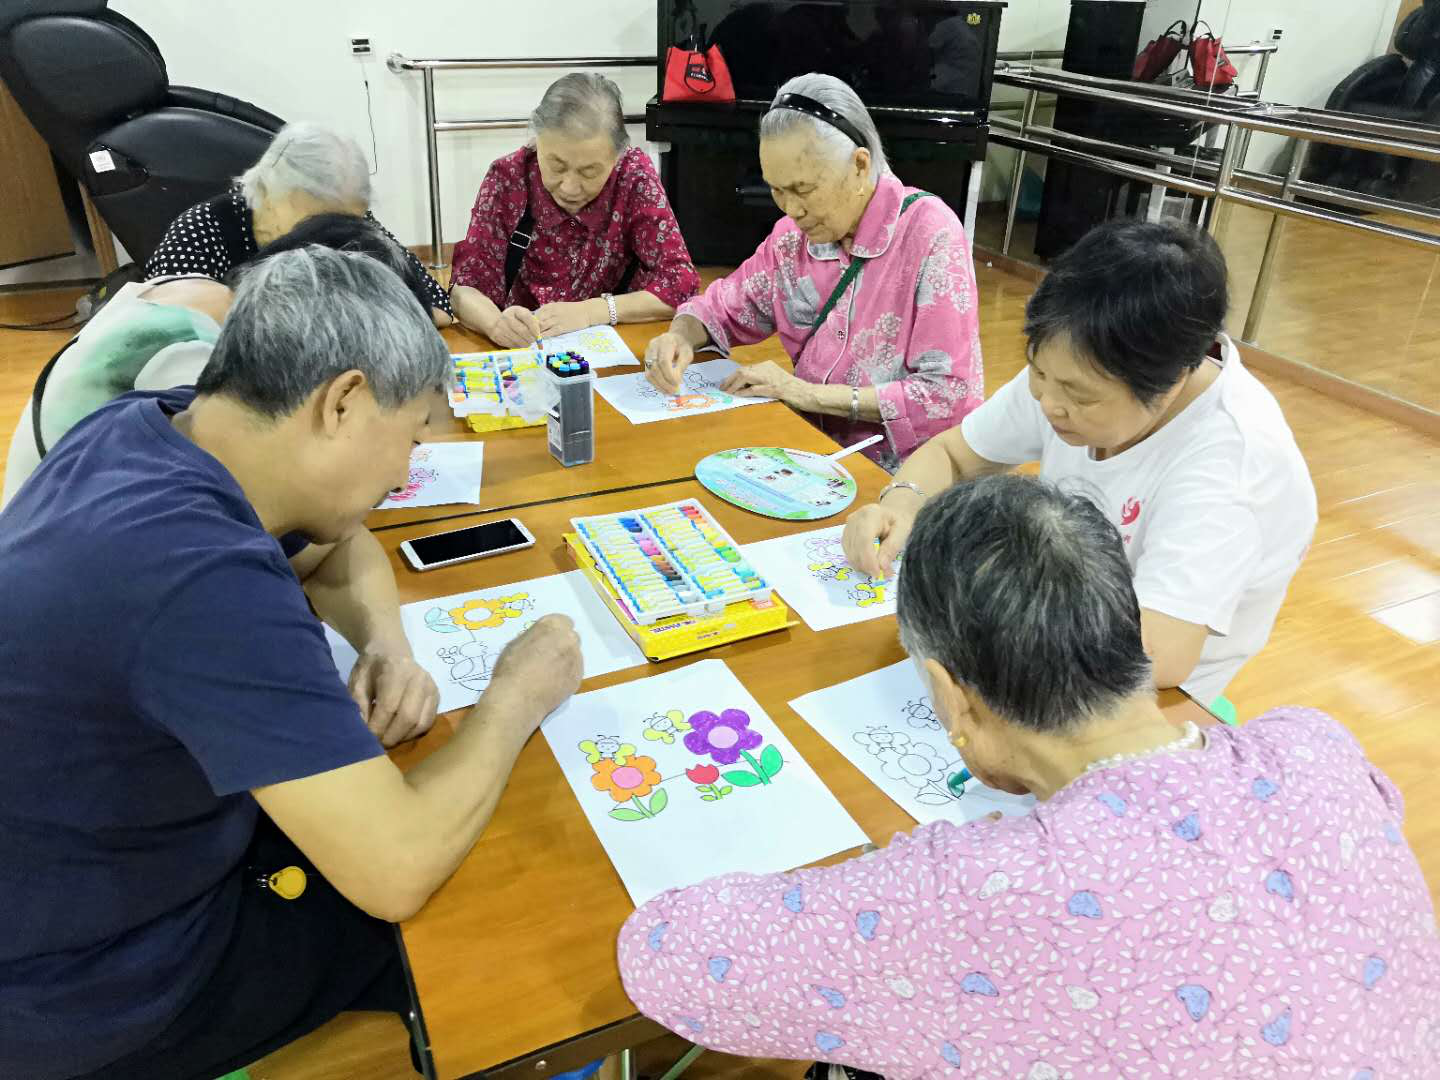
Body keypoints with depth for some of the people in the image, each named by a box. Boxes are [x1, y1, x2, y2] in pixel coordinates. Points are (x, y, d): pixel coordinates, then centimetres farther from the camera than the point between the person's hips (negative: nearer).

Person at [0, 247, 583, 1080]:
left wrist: (386, 641, -10)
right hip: (90, 986, -7)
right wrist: (515, 700, -19)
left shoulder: (142, 430, -9)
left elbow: (336, 548, 10)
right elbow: (398, 874, -35)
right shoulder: (202, 575, -37)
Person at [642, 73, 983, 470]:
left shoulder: (929, 235, -15)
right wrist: (680, 337, -8)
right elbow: (722, 309, 16)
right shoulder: (796, 233, 3)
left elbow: (949, 396, -19)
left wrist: (811, 394, -19)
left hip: (901, 476, -6)